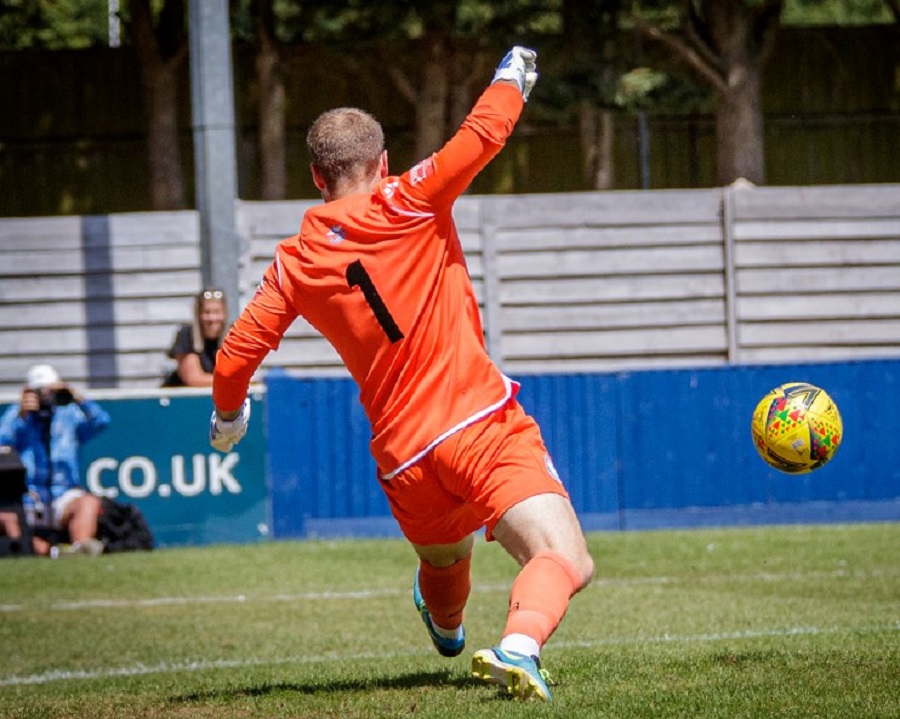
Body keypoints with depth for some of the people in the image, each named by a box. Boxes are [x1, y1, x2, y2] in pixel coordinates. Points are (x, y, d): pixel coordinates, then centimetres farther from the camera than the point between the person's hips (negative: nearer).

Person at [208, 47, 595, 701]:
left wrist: (228, 414, 32)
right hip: (482, 422, -5)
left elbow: (235, 357, 11)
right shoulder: (407, 206, -1)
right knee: (565, 560, -16)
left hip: (403, 460, 5)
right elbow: (484, 132, -4)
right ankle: (520, 643, -43)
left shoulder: (295, 264, 10)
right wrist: (514, 76, 16)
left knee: (444, 561, 36)